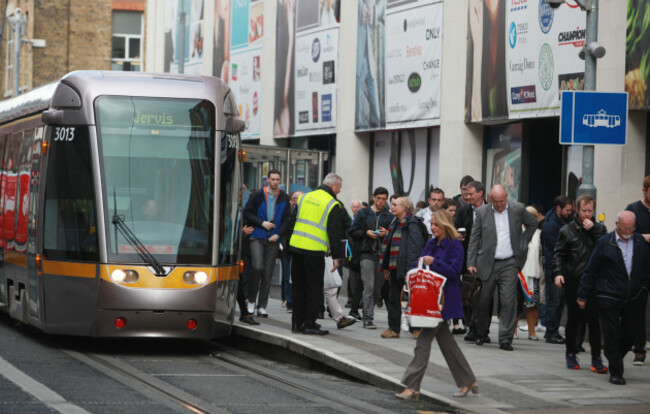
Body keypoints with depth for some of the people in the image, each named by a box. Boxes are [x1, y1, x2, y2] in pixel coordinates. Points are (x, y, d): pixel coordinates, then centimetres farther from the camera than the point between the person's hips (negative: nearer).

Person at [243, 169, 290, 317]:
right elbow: (247, 213, 1)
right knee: (258, 268, -16)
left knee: (268, 273, 2)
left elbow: (287, 219, 8)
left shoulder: (284, 198, 6)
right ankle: (251, 300, 1)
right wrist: (262, 223, -10)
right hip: (257, 237, -2)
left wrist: (278, 234, -6)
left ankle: (262, 306, 8)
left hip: (273, 239, 2)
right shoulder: (258, 195, 0)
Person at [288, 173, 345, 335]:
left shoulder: (305, 197, 13)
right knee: (314, 288, 2)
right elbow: (335, 232, -8)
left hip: (295, 247, 6)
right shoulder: (333, 205, -6)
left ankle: (297, 322, 18)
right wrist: (336, 256, -4)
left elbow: (292, 222, 16)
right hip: (314, 251, -6)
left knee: (299, 286, 14)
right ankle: (309, 324, 2)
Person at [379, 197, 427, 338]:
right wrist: (386, 267, 16)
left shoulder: (412, 224, -10)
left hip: (406, 268, -9)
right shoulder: (396, 224, 16)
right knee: (393, 298, 10)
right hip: (394, 268, 9)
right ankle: (393, 328, 16)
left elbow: (415, 245, -17)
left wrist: (410, 268, -22)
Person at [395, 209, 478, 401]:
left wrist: (434, 262, -24)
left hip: (443, 300, -8)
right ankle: (468, 381, 24)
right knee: (446, 342, 13)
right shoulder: (431, 244, 14)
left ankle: (412, 387, -13)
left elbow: (454, 272, -16)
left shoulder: (455, 245, -9)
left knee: (424, 340, -13)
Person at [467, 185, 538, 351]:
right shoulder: (482, 212, 1)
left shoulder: (518, 209, 2)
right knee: (483, 301, 6)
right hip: (487, 264, 1)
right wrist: (471, 262, -2)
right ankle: (481, 334, 26)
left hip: (509, 264, -1)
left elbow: (533, 223, 19)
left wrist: (523, 242, 9)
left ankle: (505, 339, -5)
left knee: (508, 301, -8)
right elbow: (474, 239, 4)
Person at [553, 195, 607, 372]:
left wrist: (593, 231, -9)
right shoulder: (568, 230, 7)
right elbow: (559, 253, 5)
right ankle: (571, 353, 22)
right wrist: (558, 273, -9)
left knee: (594, 319, -5)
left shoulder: (600, 229, 9)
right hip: (573, 282, 0)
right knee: (573, 319, 7)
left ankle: (596, 357, -1)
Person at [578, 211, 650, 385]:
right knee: (612, 336, -2)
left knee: (631, 334, 7)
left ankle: (615, 359, 32)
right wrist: (583, 296, 0)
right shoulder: (605, 243, -4)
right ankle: (615, 372, 6)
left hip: (633, 298, 4)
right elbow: (591, 270, -1)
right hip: (609, 298, -3)